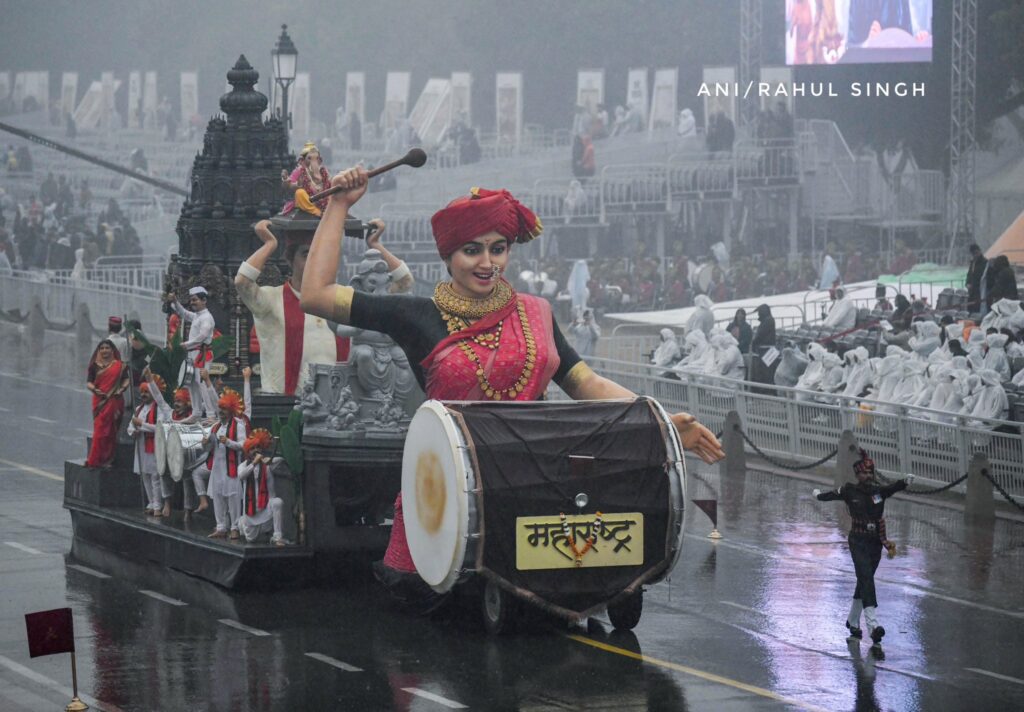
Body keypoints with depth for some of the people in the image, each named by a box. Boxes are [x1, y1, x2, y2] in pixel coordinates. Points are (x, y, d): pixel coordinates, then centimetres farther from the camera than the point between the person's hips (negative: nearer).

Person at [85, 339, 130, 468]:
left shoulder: (119, 365, 6)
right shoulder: (95, 365, 8)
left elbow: (126, 379, 6)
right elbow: (89, 382, 6)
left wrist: (122, 388, -13)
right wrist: (94, 389, -14)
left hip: (114, 401, 0)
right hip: (100, 401, 0)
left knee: (111, 430, 0)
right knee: (100, 429, -4)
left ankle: (107, 458, 7)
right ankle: (96, 459, 1)